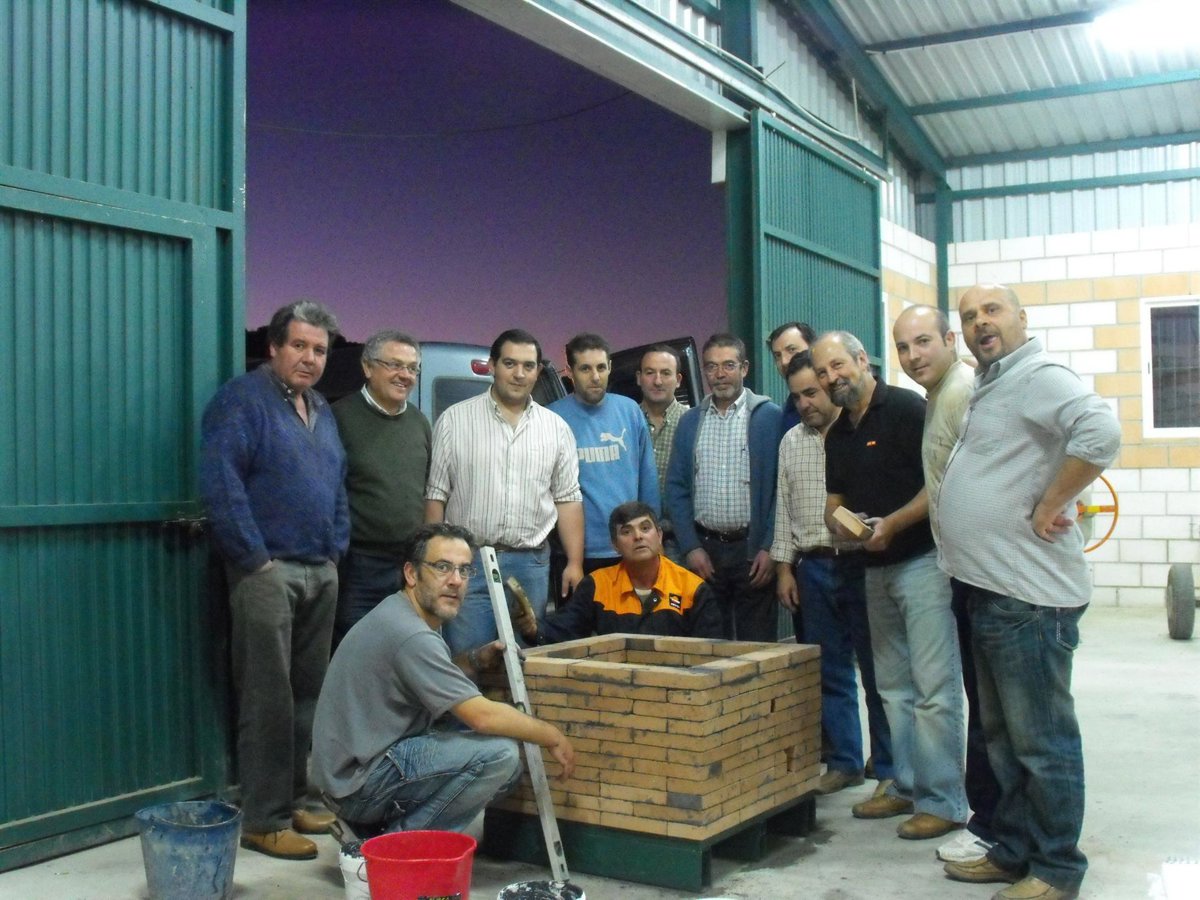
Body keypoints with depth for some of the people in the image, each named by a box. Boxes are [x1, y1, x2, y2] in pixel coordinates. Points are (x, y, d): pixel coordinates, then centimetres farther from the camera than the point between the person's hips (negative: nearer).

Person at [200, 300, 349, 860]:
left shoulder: (321, 411, 18)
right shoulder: (241, 400, -7)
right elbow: (221, 484, -16)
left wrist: (337, 550, 12)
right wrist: (256, 558, -16)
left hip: (321, 573, 8)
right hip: (268, 570, -8)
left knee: (309, 694, 12)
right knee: (269, 698, -5)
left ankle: (294, 801, 23)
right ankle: (264, 820, 3)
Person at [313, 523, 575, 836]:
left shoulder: (398, 611, 9)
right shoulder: (410, 635, -22)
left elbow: (429, 677, 25)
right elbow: (481, 716, -22)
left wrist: (475, 660, 6)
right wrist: (552, 737, -8)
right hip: (357, 782, -10)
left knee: (506, 769, 10)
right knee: (498, 753, -21)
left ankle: (374, 828, 11)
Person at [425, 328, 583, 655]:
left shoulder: (556, 428, 9)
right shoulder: (454, 420, 1)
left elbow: (568, 499, 10)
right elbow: (435, 494, 1)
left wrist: (575, 563, 2)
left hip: (531, 565, 3)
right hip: (468, 561, -2)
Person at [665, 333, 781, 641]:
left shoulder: (768, 417, -2)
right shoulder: (690, 421, 9)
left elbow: (781, 488, -5)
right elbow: (676, 488, 8)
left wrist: (769, 548, -10)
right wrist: (690, 547, -1)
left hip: (752, 547, -3)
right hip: (704, 549, 3)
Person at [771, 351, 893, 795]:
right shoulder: (791, 442, 12)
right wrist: (784, 567, 11)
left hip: (863, 564, -5)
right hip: (813, 568, 5)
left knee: (878, 670, 3)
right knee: (830, 673, 11)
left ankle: (890, 769, 13)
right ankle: (843, 762, 22)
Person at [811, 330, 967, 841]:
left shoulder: (907, 409, -11)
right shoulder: (837, 434, 13)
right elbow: (834, 501, 16)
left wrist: (892, 524, -23)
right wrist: (839, 522, -6)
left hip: (923, 560, -8)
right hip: (876, 568, 8)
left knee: (934, 685, -6)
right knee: (893, 686, 14)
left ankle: (943, 801, 1)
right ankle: (905, 786, 24)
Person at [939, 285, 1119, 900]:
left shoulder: (1039, 376, -13)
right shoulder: (986, 388, 17)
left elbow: (1101, 433, -30)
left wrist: (1048, 507, -22)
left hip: (1030, 595, -10)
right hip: (989, 591, 10)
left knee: (1042, 742, 0)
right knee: (1003, 735, 18)